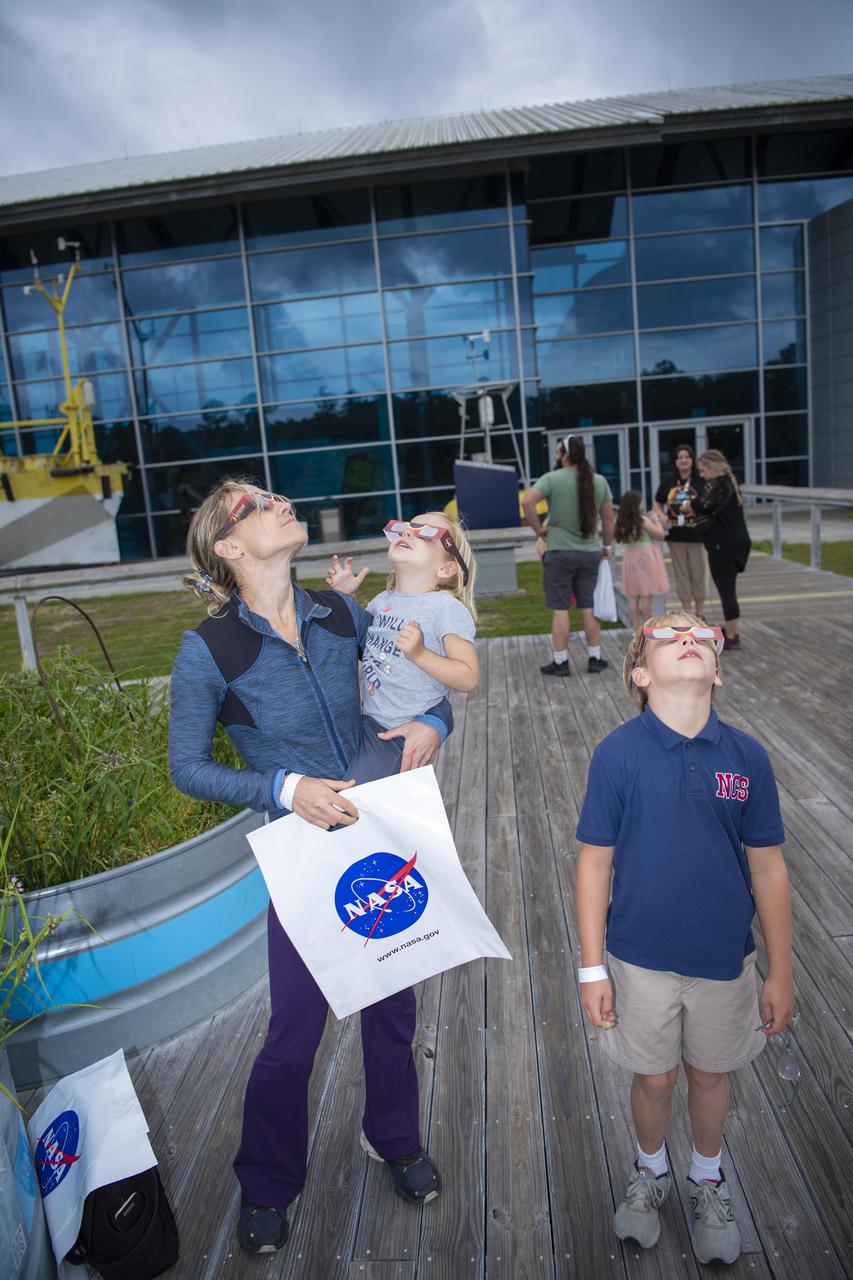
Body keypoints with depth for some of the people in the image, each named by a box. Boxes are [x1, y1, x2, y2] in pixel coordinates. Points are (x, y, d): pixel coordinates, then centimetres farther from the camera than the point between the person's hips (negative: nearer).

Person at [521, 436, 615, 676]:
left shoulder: (552, 478, -9)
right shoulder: (599, 481, 4)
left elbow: (527, 501, -23)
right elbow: (608, 518, 7)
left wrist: (538, 529, -11)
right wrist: (607, 545, 19)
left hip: (560, 552, -4)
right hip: (590, 553, 4)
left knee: (560, 608, 3)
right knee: (589, 608, 12)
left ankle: (560, 662, 8)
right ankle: (595, 658, 19)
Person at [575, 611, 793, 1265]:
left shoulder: (748, 756, -11)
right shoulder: (617, 753, -16)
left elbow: (768, 867, -3)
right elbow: (595, 862, -10)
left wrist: (781, 972, 2)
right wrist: (592, 968, -6)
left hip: (725, 959, 2)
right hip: (641, 958, -1)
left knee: (710, 1074, 22)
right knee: (654, 1078, 18)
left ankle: (709, 1179, 51)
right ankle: (650, 1171, 49)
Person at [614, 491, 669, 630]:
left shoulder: (622, 522, 1)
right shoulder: (643, 520, -13)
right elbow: (661, 535, -5)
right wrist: (655, 519, 8)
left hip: (630, 559, 6)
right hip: (645, 557, -6)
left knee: (633, 595, 7)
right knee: (646, 595, 0)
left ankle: (636, 625, 11)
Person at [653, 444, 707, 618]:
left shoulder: (701, 481, -5)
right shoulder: (668, 482, 6)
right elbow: (657, 504, 16)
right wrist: (660, 514, -4)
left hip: (696, 534, -3)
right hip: (675, 536, 3)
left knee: (699, 574, 4)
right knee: (681, 575, 11)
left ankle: (700, 613, 17)